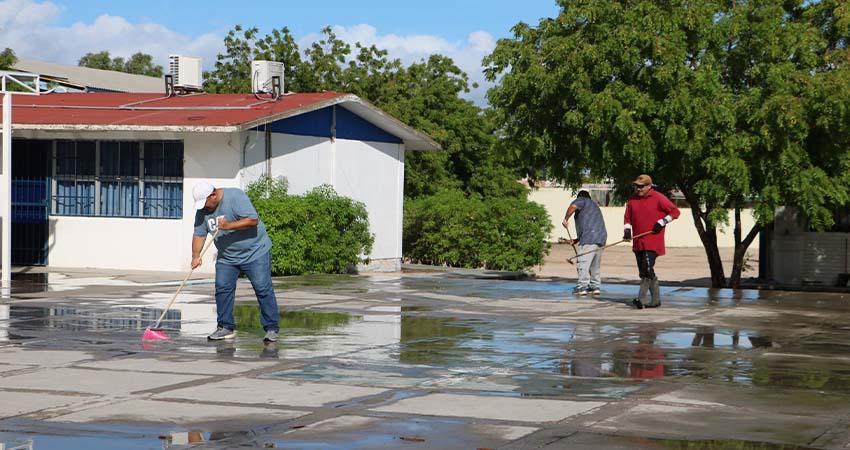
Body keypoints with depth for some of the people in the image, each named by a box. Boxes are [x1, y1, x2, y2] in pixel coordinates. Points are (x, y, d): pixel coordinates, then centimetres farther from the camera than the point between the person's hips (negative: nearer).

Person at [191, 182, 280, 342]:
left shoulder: (235, 197, -20)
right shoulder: (202, 211, 0)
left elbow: (253, 220, -27)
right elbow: (199, 234, -2)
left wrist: (229, 225, -34)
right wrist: (196, 256, -16)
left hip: (255, 252, -6)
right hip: (226, 257, 6)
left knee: (263, 289, -8)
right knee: (222, 289, -2)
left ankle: (271, 329, -5)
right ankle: (226, 327, 8)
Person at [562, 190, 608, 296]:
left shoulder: (582, 200, 9)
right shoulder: (595, 206, 34)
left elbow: (573, 206, -16)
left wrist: (566, 219, -4)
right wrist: (577, 239, 30)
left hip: (589, 239, -9)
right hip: (601, 238, 9)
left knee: (583, 263, -11)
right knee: (595, 265, 17)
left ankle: (582, 287, -16)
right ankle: (596, 286, 18)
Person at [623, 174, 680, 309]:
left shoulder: (658, 198, -6)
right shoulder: (632, 199, 10)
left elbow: (675, 211, -1)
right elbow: (628, 217, 17)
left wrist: (662, 222, -11)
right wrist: (627, 230, -1)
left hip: (653, 241, -7)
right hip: (638, 242, 7)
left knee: (647, 269, -16)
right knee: (643, 272, 8)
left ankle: (641, 299, -18)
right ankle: (656, 299, 18)